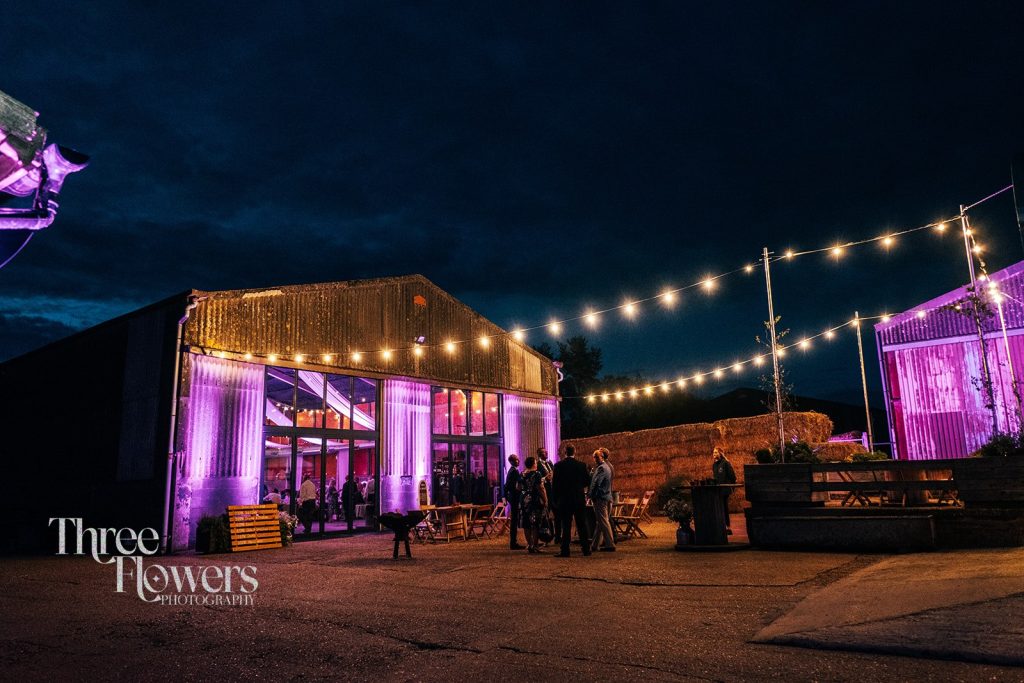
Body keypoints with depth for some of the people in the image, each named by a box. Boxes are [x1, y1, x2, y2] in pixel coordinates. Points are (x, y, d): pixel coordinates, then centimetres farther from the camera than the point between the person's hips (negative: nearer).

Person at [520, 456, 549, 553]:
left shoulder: (522, 475, 5)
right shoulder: (537, 474, -12)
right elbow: (541, 488, -16)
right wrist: (545, 500, -10)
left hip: (525, 501, 5)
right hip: (536, 500, -5)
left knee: (527, 523, 10)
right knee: (536, 523, 0)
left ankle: (529, 545, 14)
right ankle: (535, 545, 2)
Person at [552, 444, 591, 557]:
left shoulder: (558, 465, -5)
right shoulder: (581, 465, -2)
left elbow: (554, 483, -4)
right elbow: (588, 481, 3)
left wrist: (556, 499, 5)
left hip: (564, 499, -1)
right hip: (579, 499, 1)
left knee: (566, 526, 2)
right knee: (582, 525, 9)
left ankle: (565, 551, 0)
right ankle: (586, 549, 12)